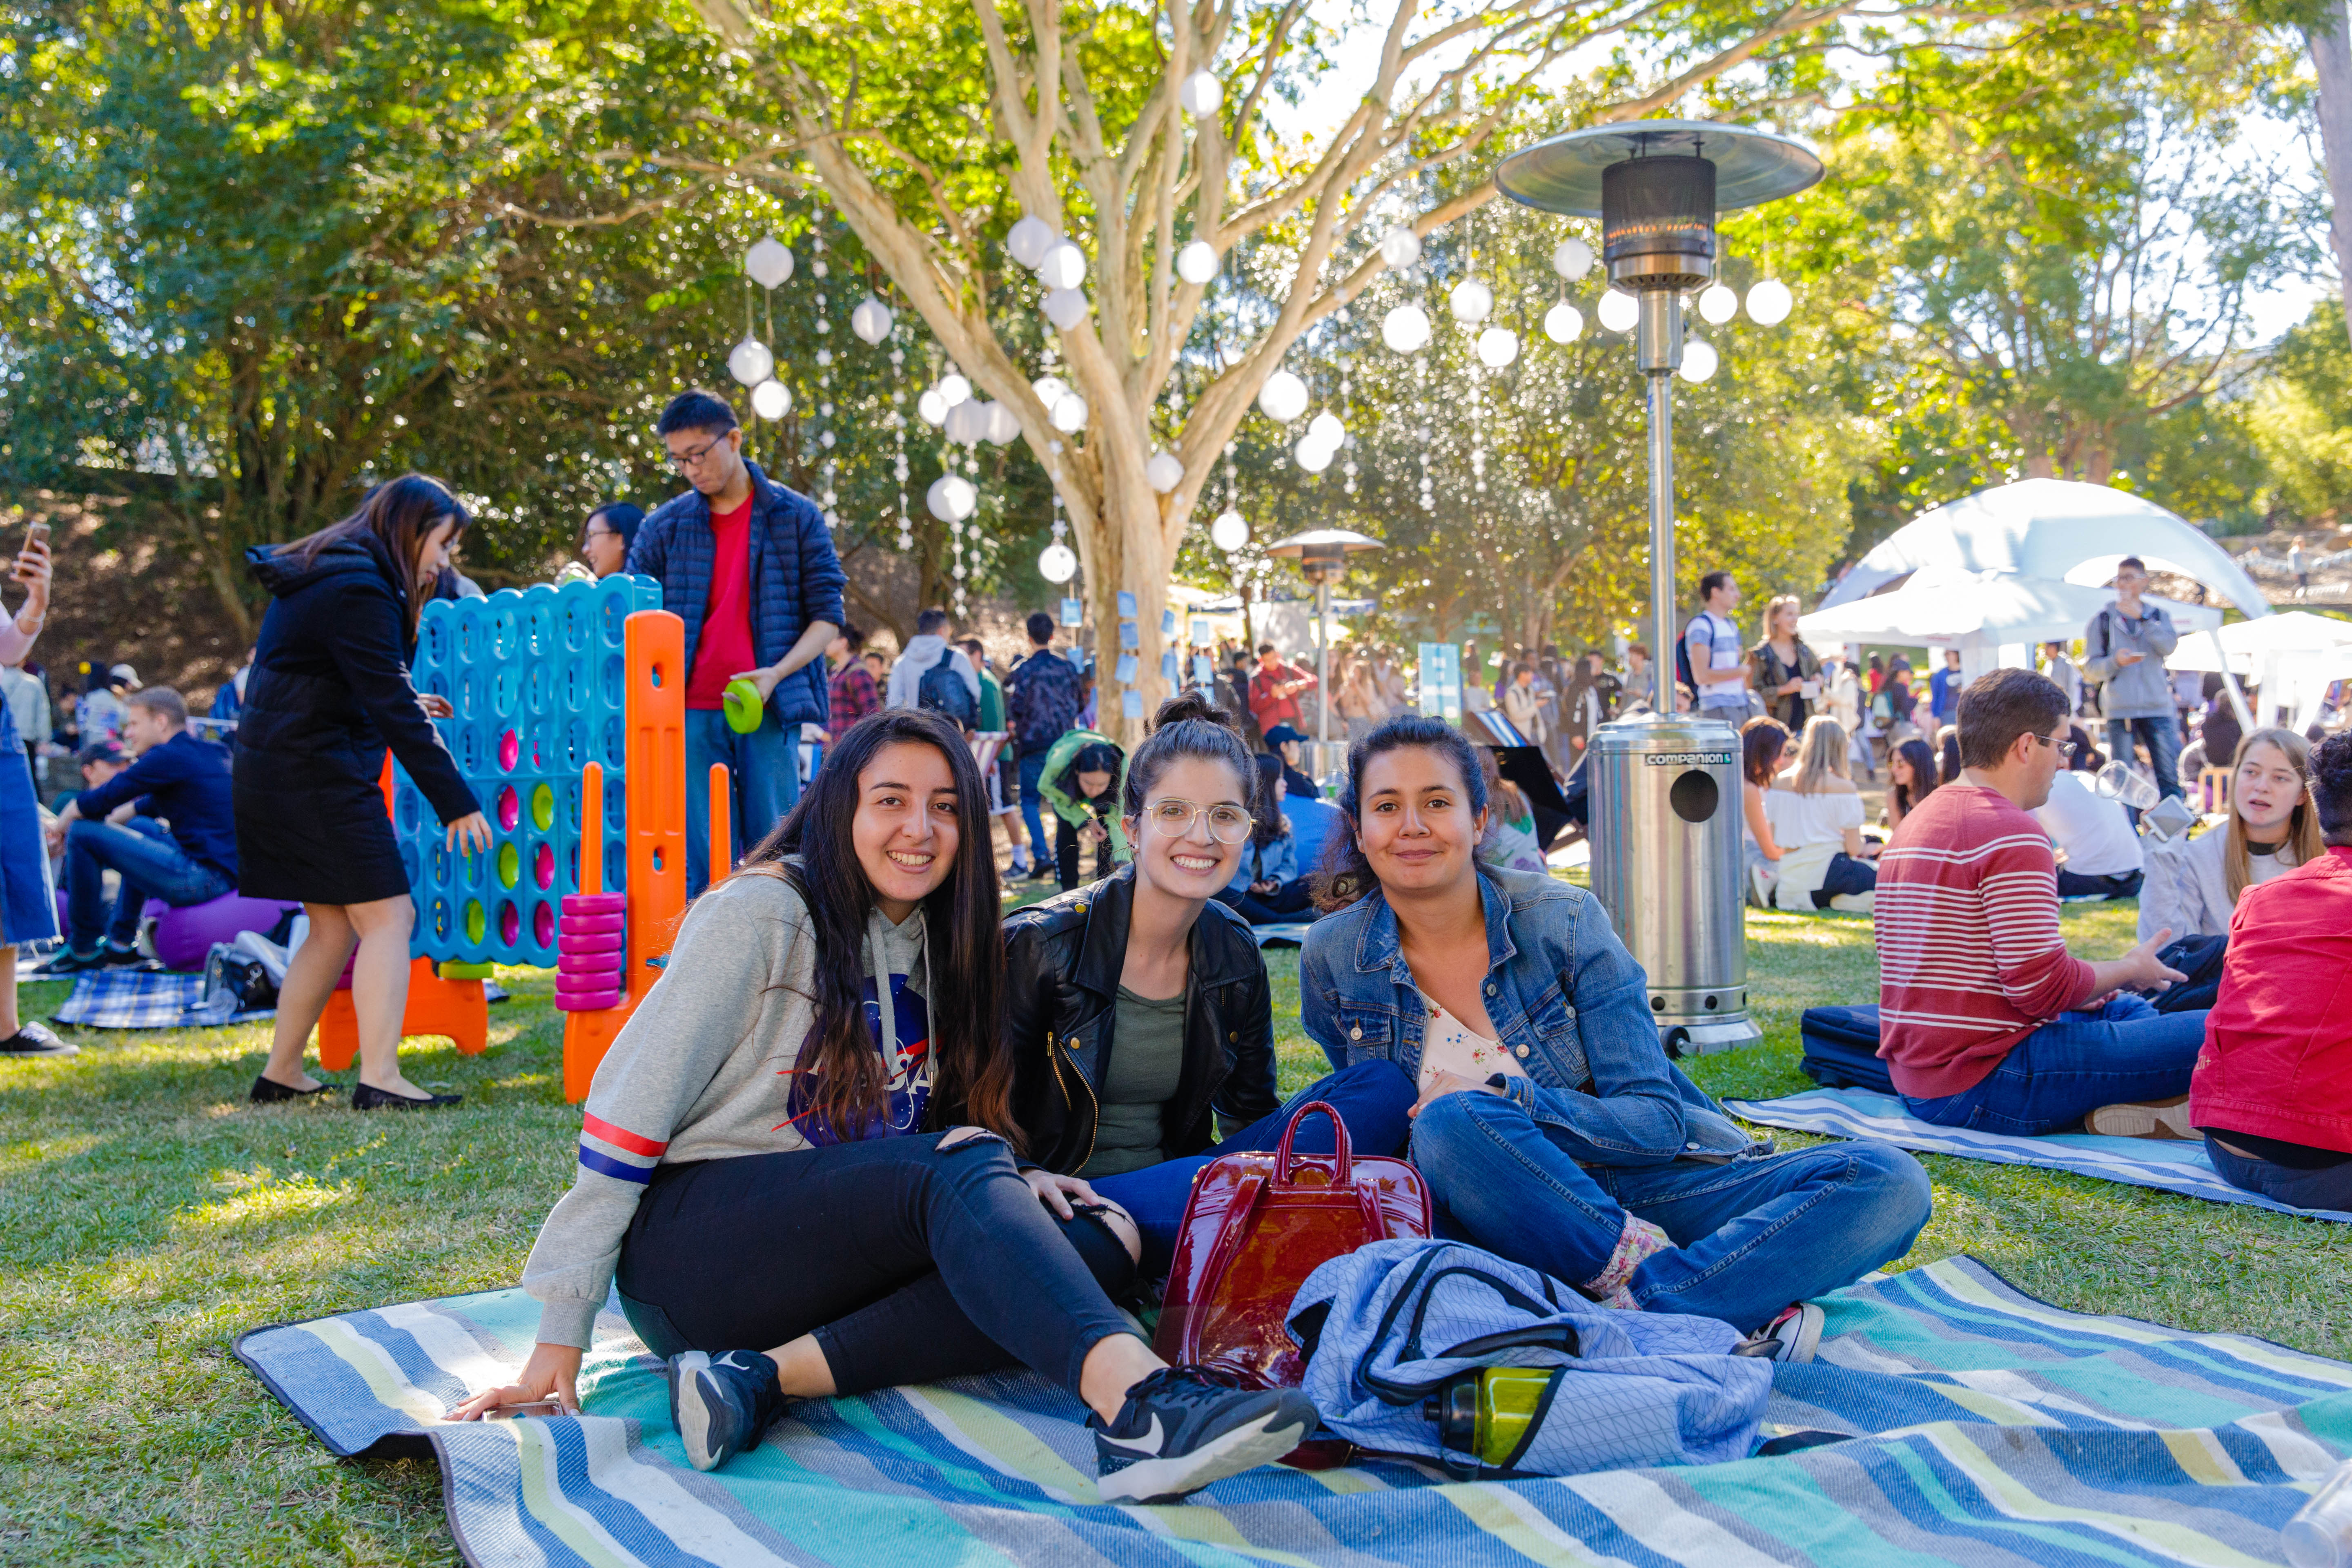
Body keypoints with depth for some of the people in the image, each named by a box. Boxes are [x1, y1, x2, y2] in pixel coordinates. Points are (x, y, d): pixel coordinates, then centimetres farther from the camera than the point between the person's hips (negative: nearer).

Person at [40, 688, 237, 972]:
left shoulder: (170, 756, -9)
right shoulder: (209, 753, 20)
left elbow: (98, 802, -6)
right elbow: (148, 806, 32)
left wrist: (59, 828, 12)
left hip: (203, 879, -10)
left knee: (83, 834, -5)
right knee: (139, 826, 34)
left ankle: (84, 951, 9)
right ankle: (122, 944, 31)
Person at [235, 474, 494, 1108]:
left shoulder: (317, 576, 16)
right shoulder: (360, 590, -16)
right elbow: (392, 707, -18)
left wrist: (402, 707, 19)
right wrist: (457, 801, -16)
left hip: (271, 772, 10)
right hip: (319, 776, -10)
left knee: (334, 927, 14)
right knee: (388, 915, -9)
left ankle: (281, 1073, 19)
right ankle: (378, 1078, -13)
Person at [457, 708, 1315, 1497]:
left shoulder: (940, 944, 13)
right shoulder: (763, 912, -8)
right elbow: (629, 1109, -10)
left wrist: (1006, 1184, -4)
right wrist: (561, 1335, -13)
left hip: (836, 1260, 7)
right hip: (684, 1250, -6)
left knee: (1096, 1235, -19)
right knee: (958, 1168, -31)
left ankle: (761, 1376, -28)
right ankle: (1140, 1405, -55)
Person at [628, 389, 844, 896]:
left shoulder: (796, 517, 5)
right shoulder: (663, 526, 9)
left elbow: (828, 615, 4)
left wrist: (778, 673, -12)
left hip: (769, 710, -1)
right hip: (692, 713, 1)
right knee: (702, 862, 1)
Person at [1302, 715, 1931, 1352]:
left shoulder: (1563, 920, -8)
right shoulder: (1332, 958, -3)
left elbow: (1658, 1123, -10)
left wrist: (1504, 1098, -23)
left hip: (1644, 1190, 1)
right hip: (1510, 1221, -1)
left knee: (1888, 1182, -21)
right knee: (1449, 1124, -36)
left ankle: (1641, 1307, -35)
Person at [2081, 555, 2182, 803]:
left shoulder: (2158, 615, 13)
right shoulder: (2103, 620, 10)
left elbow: (2169, 646, -7)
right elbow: (2090, 669, 5)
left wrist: (2142, 617, -13)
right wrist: (2115, 661, -14)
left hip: (2157, 708, 1)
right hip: (2119, 709, 0)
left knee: (2170, 775, -3)